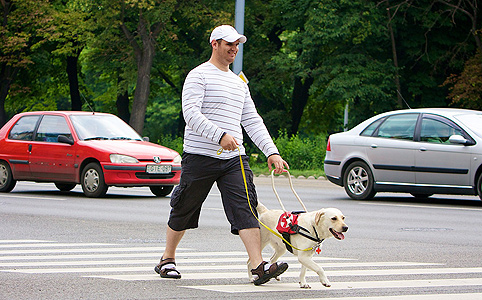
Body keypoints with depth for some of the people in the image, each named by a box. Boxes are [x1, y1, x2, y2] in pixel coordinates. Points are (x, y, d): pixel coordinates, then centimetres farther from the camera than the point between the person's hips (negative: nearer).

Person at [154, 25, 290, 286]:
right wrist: (220, 135, -28)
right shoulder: (199, 76, -3)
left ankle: (259, 266, -23)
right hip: (200, 156, -5)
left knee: (245, 209, -12)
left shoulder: (239, 83, 20)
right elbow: (191, 114, -16)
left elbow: (252, 121, 19)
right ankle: (167, 259, 26)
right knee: (183, 211, 7)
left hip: (234, 159, 5)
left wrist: (271, 152, 6)